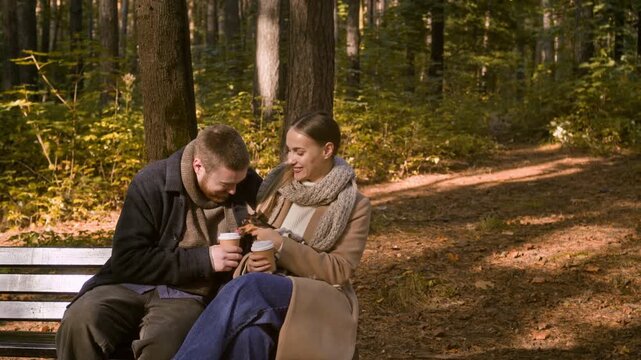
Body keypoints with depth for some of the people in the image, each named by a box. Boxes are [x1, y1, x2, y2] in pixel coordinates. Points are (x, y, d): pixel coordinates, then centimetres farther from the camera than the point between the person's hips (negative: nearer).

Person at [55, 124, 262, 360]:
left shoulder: (250, 188, -1)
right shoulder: (153, 183, -8)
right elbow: (127, 261, -13)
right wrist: (202, 259, -16)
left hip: (188, 296, 0)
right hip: (133, 286, 0)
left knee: (164, 339, -36)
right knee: (78, 323, -32)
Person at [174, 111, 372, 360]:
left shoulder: (355, 206, 1)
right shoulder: (279, 184, 13)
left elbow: (339, 271, -5)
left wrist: (282, 245, -15)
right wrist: (251, 260, -7)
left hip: (320, 300, -3)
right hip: (267, 289, 3)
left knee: (246, 288, -37)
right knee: (248, 331, -39)